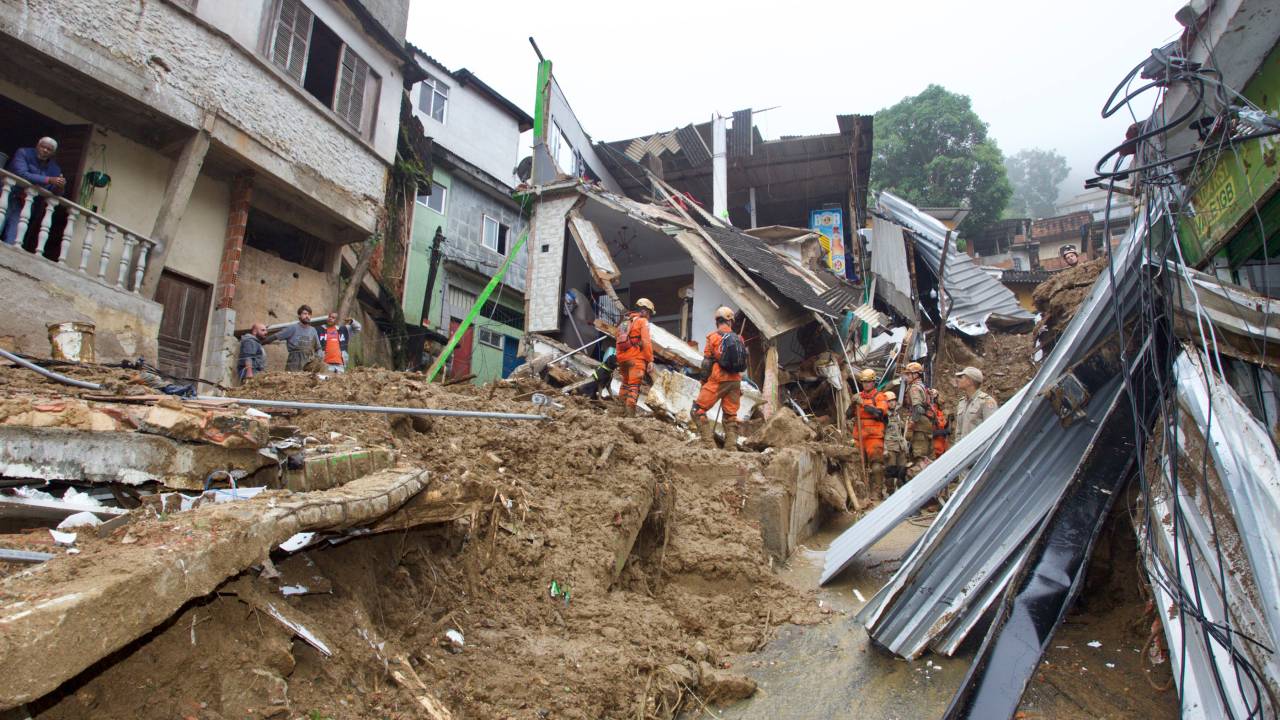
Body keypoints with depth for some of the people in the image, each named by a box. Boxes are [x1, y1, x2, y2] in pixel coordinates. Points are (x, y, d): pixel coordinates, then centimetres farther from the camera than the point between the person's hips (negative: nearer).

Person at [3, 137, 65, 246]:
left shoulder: (54, 168, 7)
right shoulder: (23, 153, -2)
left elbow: (55, 193, 0)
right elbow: (20, 173, -21)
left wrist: (59, 187, -25)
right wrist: (48, 180, -29)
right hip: (11, 196, -3)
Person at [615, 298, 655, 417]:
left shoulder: (624, 323, 21)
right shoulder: (643, 321, -1)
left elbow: (619, 343, 18)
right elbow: (646, 342, -12)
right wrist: (650, 360, -13)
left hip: (623, 358, 7)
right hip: (636, 358, -7)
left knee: (625, 383, 21)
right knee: (634, 386, -10)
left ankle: (624, 410, 24)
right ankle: (630, 414, -19)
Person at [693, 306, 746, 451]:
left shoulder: (713, 336, -4)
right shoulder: (738, 338, 9)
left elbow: (707, 362, -6)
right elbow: (743, 362, 12)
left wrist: (703, 381, 3)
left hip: (717, 380, -5)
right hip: (735, 381, 5)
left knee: (698, 410, 1)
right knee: (731, 415, 12)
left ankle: (709, 443, -8)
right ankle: (731, 447, 10)